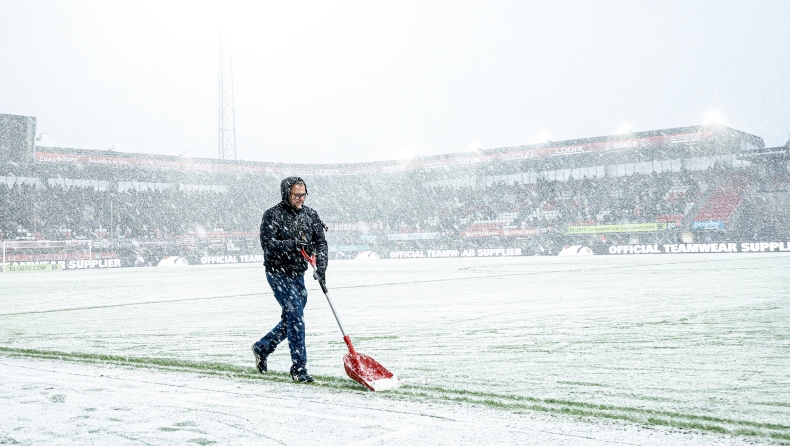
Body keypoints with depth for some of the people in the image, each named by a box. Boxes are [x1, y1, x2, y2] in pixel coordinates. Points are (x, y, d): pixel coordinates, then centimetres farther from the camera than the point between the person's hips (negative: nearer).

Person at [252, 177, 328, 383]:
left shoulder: (311, 215, 4)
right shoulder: (272, 216, -10)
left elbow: (320, 242, 0)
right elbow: (268, 244, -17)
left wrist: (321, 267, -15)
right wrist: (293, 244, -30)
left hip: (298, 275, 6)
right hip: (278, 274, -6)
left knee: (290, 320, 16)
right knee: (296, 319, -12)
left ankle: (262, 348, 38)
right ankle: (299, 368, -6)